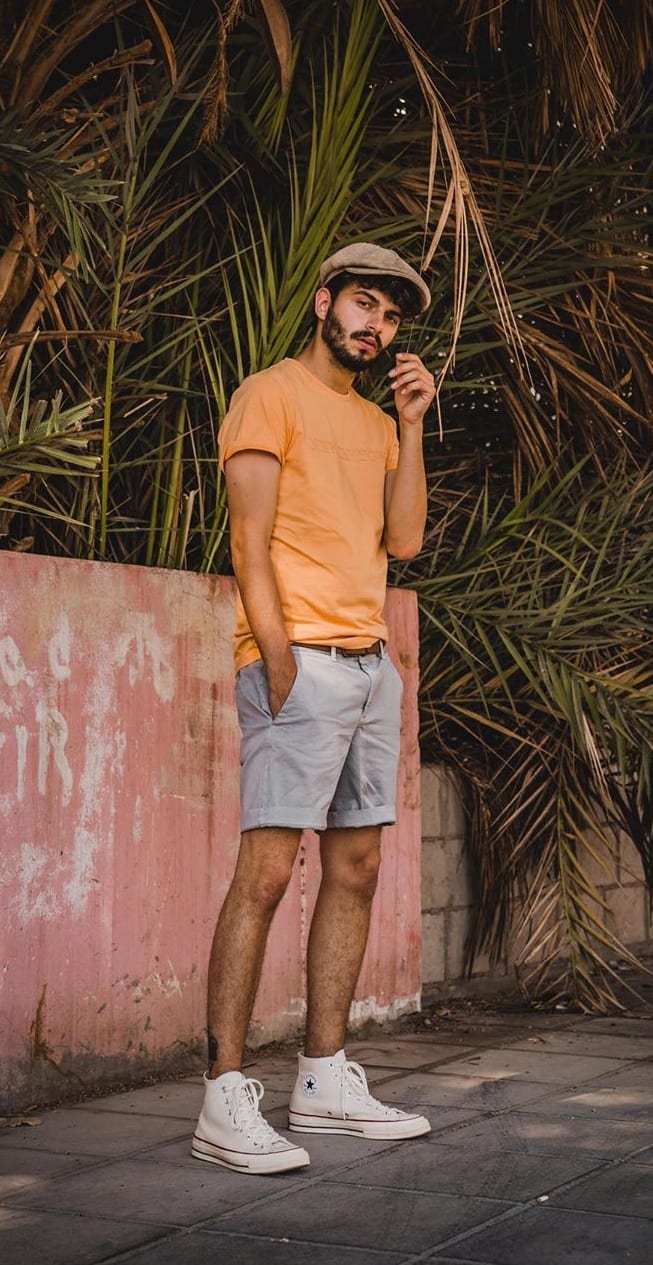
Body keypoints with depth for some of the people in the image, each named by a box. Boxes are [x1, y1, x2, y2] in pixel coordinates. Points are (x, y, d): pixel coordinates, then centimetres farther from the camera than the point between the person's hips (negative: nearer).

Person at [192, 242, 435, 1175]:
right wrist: (280, 662, -17)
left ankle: (325, 1080, 13)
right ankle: (225, 1102, -13)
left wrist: (412, 426, 6)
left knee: (356, 870, 7)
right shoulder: (271, 397, -1)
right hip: (300, 665, -8)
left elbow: (404, 540, 10)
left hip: (372, 665, 8)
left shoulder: (376, 423, 21)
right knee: (266, 872, -13)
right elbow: (250, 542, -9)